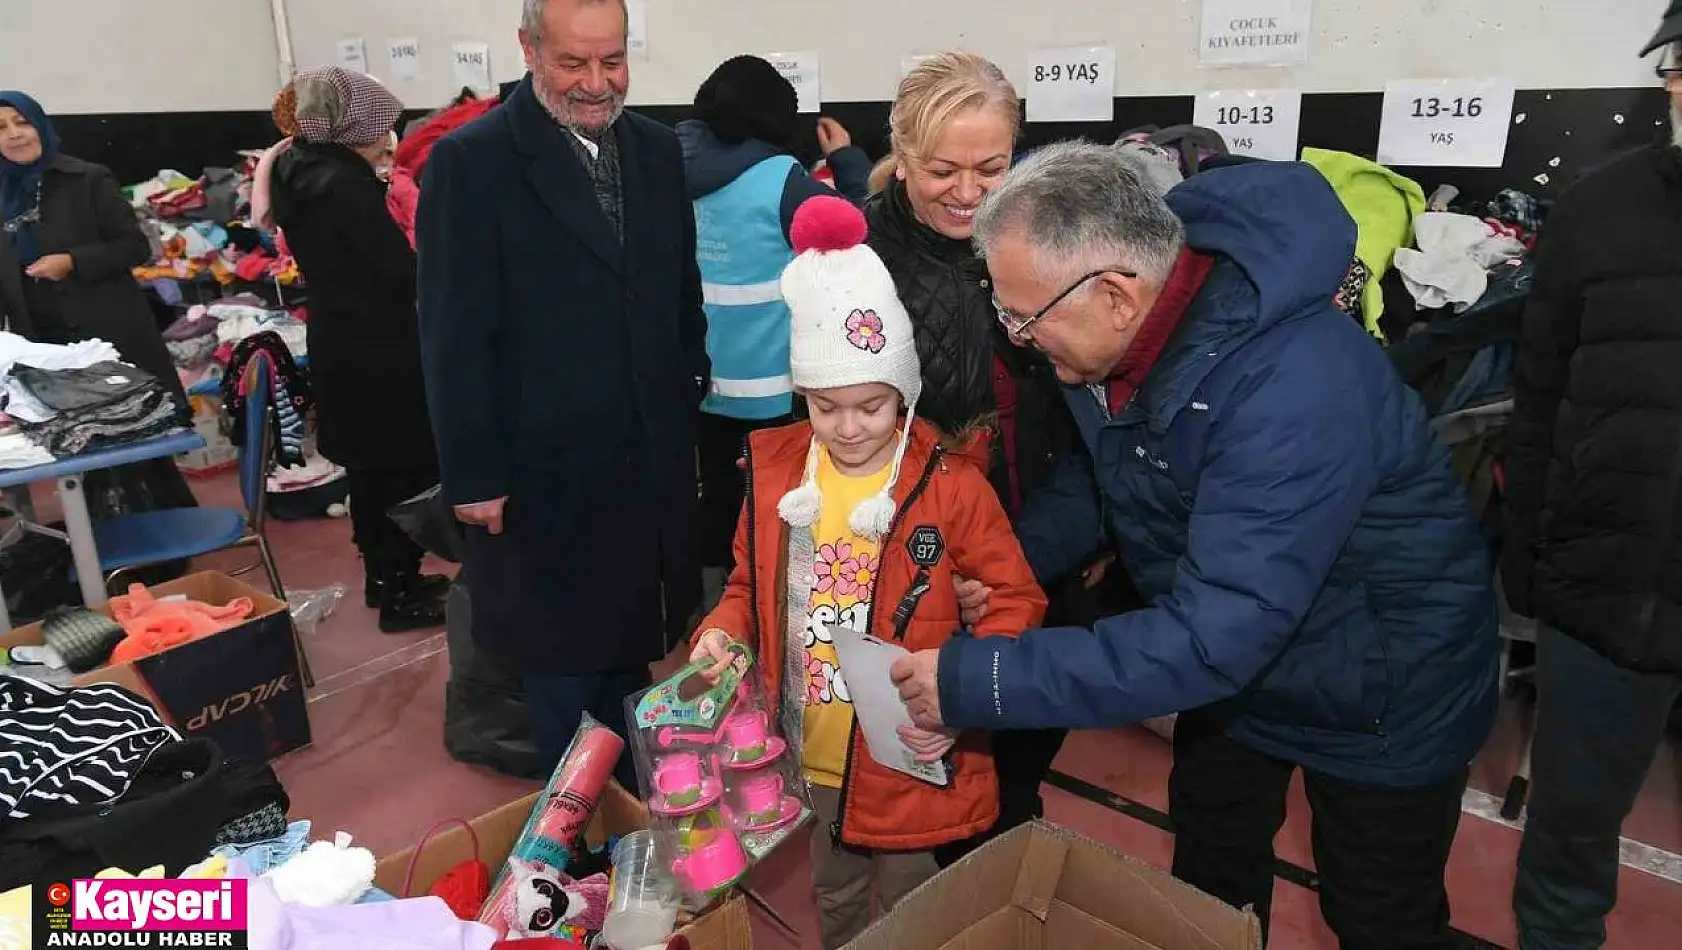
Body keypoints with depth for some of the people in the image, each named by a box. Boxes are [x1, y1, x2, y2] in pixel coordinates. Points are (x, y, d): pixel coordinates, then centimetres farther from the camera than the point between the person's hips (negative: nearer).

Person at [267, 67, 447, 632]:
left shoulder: (298, 174, 7)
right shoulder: (346, 183, -20)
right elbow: (400, 271, -19)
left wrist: (376, 177, 8)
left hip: (339, 342, 9)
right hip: (380, 349, -9)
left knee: (370, 466, 19)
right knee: (408, 469, 1)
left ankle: (383, 576, 31)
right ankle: (400, 594, 10)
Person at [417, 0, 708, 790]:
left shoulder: (657, 150, 6)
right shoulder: (471, 160, -12)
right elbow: (454, 335, -13)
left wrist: (687, 408, 10)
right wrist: (472, 474, -12)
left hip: (651, 456, 5)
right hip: (545, 464, -5)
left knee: (630, 645, 19)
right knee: (561, 659, 13)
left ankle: (633, 802, 38)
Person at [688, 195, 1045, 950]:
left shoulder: (950, 482, -15)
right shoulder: (775, 470, -3)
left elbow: (1016, 598, -11)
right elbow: (752, 587, 9)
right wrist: (722, 632, -11)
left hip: (907, 759, -4)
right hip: (811, 756, 4)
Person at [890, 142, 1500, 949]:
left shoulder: (1297, 390, -40)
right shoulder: (1118, 333, -15)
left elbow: (1213, 637, -42)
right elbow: (1099, 469, 3)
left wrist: (979, 682, -39)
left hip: (1380, 693, -6)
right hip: (1233, 663, 7)